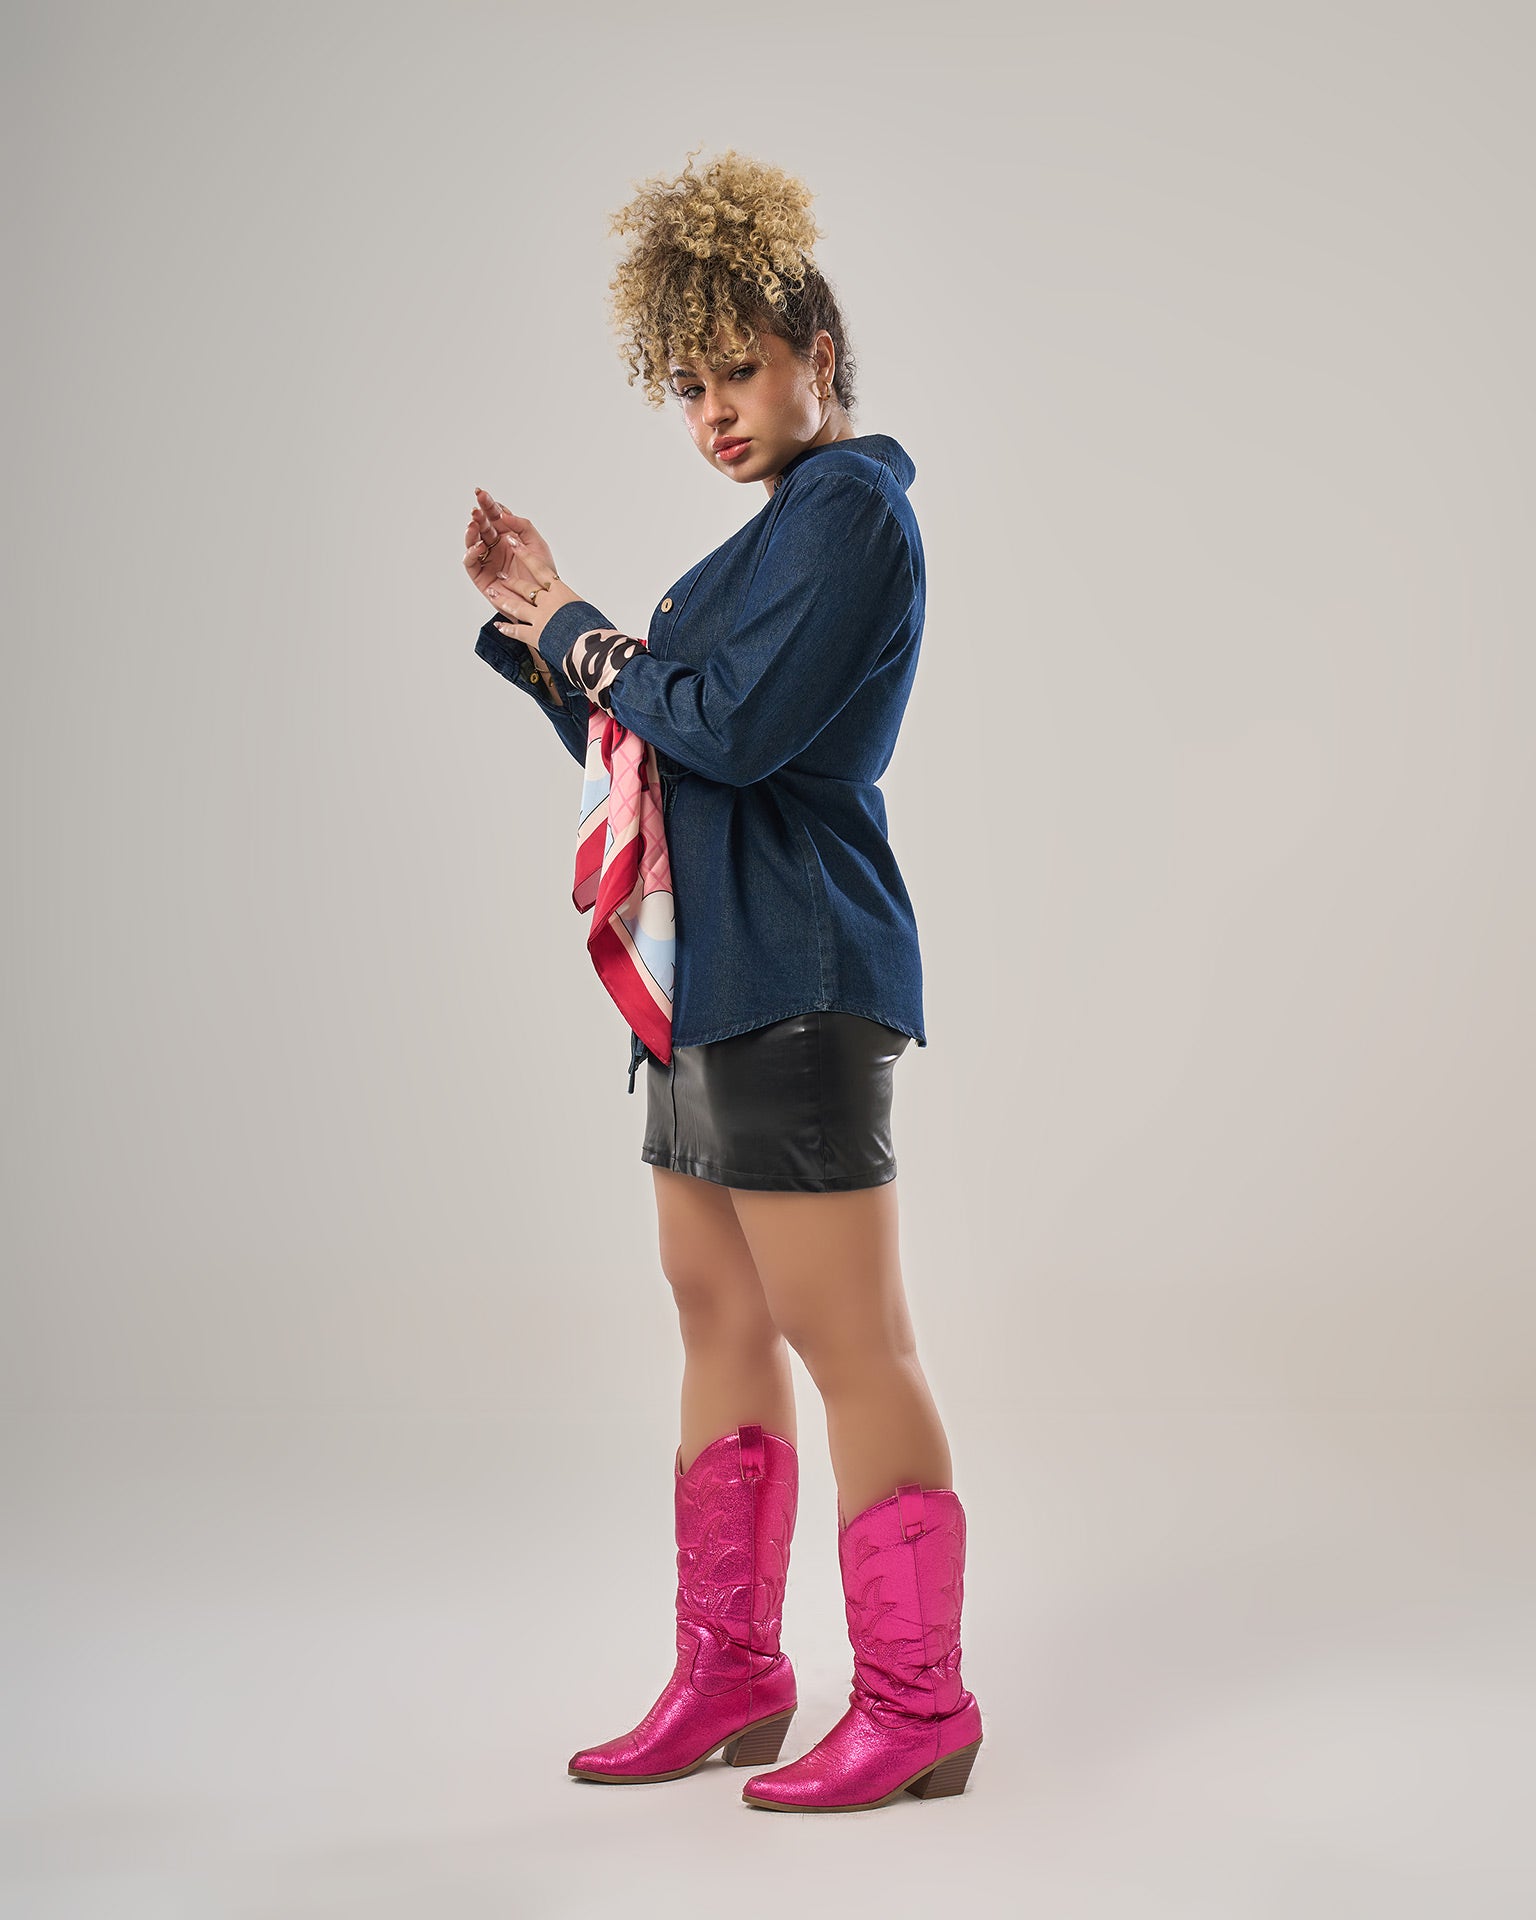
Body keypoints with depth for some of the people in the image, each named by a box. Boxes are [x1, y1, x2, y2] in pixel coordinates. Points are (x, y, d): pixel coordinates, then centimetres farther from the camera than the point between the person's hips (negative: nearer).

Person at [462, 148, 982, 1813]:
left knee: (850, 1346, -5)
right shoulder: (779, 531, 20)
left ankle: (916, 1703, 7)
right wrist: (538, 619, 12)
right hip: (712, 973, 10)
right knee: (717, 1318, 14)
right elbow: (645, 738, 22)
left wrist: (582, 640, -5)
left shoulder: (854, 508, -9)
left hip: (795, 976, -10)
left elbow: (735, 728, -20)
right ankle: (730, 1677, 25)